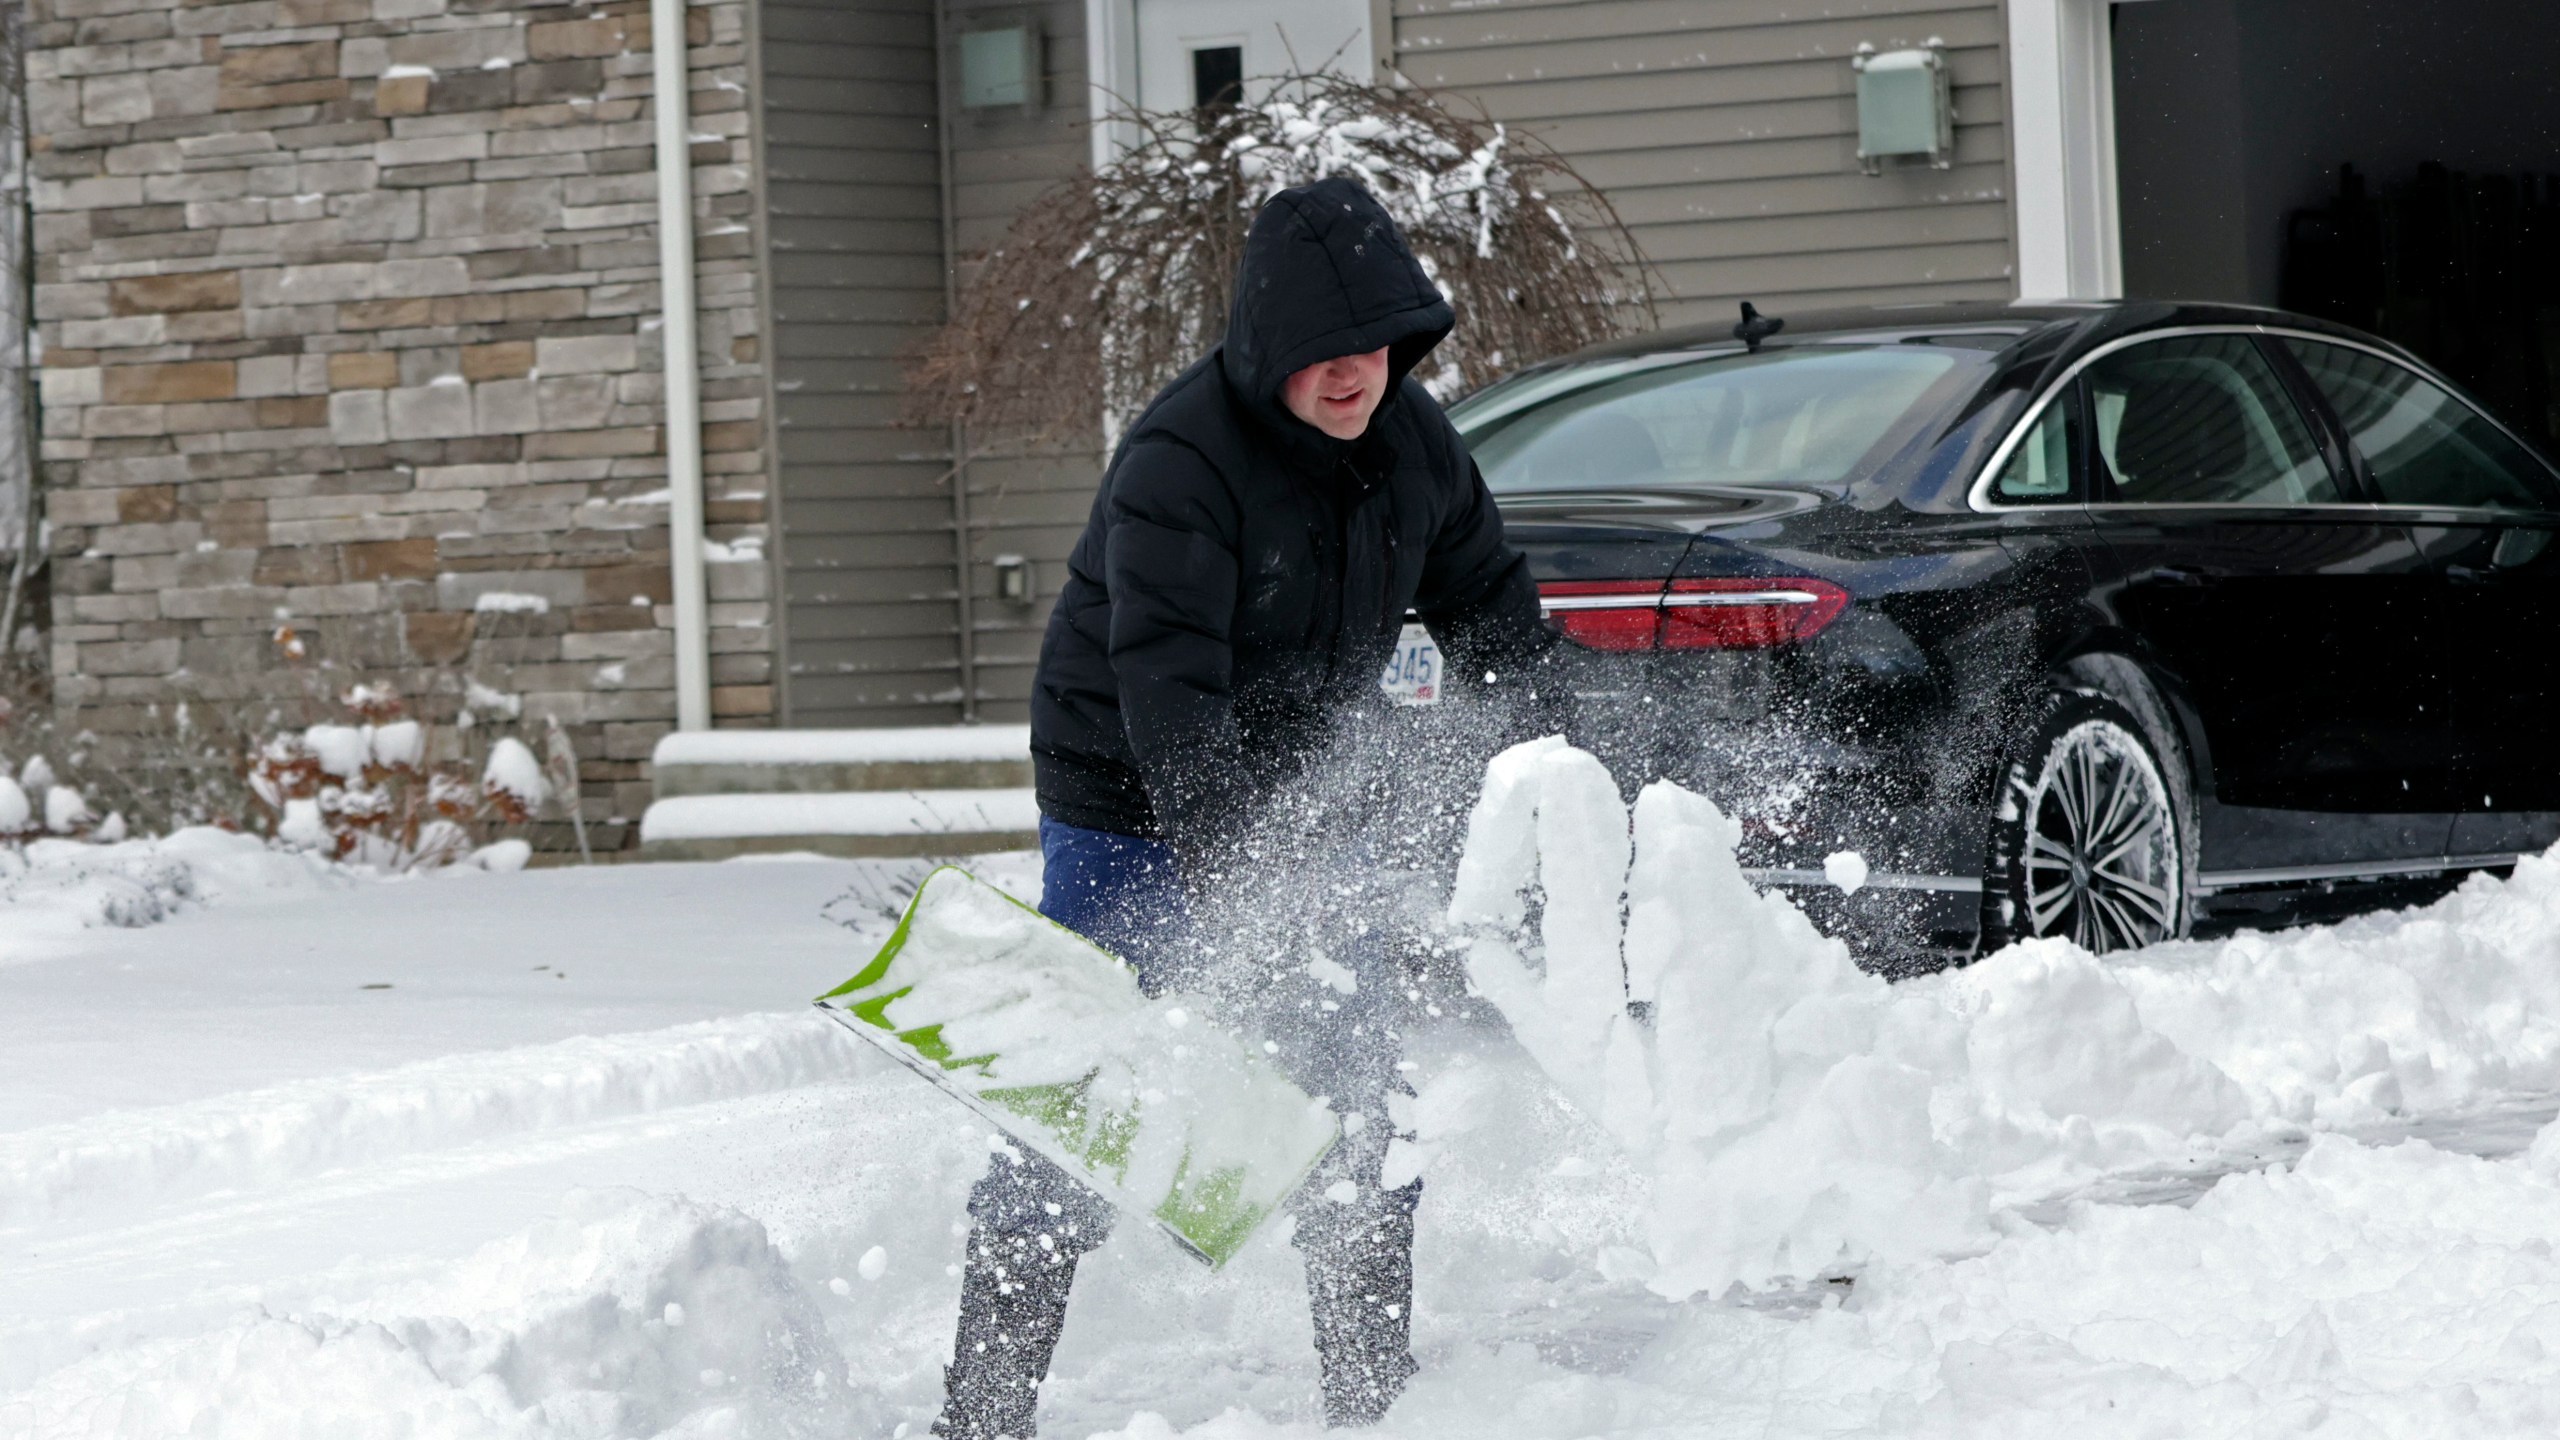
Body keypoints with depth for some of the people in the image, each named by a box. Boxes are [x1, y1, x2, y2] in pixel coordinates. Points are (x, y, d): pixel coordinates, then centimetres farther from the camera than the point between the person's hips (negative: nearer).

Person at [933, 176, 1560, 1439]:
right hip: (1133, 812, -6)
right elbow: (1167, 678, -34)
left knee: (1357, 1098, 7)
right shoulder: (1181, 459, -25)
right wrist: (1223, 858, -43)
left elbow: (1489, 607, 11)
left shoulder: (1411, 437, -3)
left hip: (1295, 798, 7)